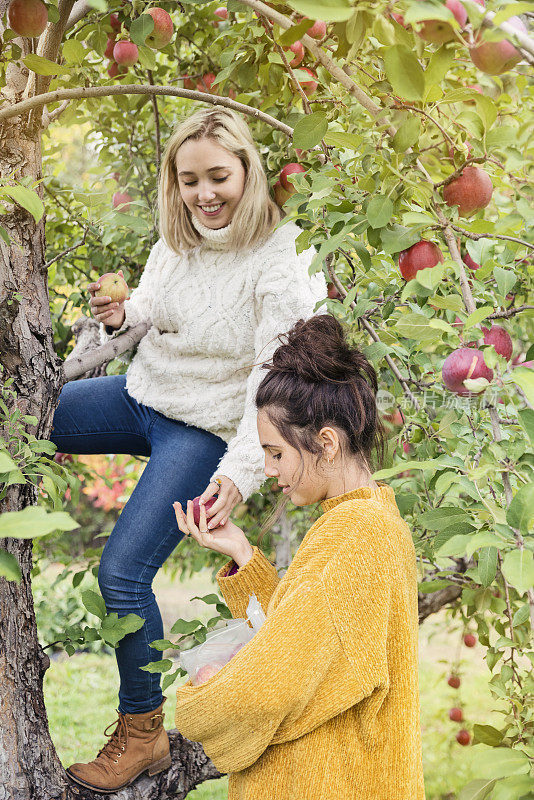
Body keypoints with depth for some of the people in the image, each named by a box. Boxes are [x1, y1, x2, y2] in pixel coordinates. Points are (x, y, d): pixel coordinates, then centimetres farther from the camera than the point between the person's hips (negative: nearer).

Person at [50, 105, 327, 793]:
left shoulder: (279, 264, -22)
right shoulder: (177, 237, -2)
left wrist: (240, 473, -35)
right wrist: (119, 314, -9)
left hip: (206, 431, -7)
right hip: (142, 394, 7)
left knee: (122, 572, -14)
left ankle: (142, 730, 5)